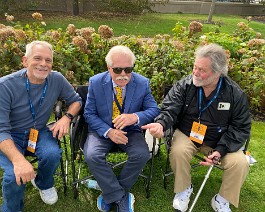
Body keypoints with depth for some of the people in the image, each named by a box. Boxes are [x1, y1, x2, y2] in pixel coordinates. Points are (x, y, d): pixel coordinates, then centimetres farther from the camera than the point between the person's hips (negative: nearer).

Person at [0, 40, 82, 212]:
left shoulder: (57, 79, -11)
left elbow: (76, 100, 5)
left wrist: (67, 117, -18)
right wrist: (18, 159, -40)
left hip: (39, 131, 3)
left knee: (53, 154, -27)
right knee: (15, 175, -27)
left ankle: (43, 183, 12)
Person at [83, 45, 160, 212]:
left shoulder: (143, 83, -8)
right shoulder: (95, 82, -8)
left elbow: (154, 110, -8)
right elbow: (89, 114, -5)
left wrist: (135, 117, -32)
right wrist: (108, 131, -22)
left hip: (130, 130, 1)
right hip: (102, 130, 0)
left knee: (142, 155, -26)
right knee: (92, 156, -27)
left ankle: (111, 194, -2)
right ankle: (121, 197, -8)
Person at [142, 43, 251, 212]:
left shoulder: (235, 94, -12)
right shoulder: (184, 86, -12)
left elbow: (241, 127, -6)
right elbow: (170, 109, -15)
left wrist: (221, 150, -18)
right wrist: (161, 124, -40)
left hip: (220, 141, 1)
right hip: (187, 134, 0)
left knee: (240, 164, -21)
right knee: (178, 152, -30)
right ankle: (184, 189, 2)